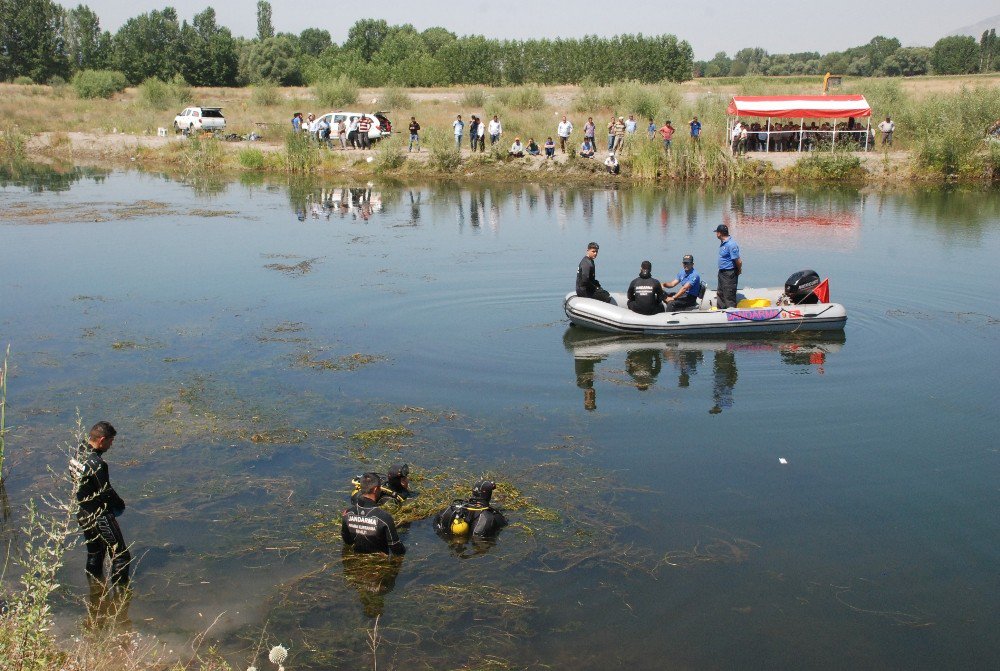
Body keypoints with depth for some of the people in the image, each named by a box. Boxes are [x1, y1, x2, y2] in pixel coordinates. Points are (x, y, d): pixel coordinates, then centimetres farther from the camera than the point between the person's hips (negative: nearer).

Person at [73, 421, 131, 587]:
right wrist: (120, 505, -3)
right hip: (100, 517, -9)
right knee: (121, 556, 4)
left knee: (94, 554, 27)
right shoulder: (96, 464, -29)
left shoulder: (77, 453, -2)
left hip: (82, 514, 9)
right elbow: (107, 492, -21)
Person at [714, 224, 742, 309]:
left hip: (729, 274, -10)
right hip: (722, 272, 10)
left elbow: (738, 261, -21)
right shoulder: (722, 243, 8)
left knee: (729, 296, -4)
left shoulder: (731, 244, -22)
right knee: (721, 294, 19)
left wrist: (739, 270, -5)